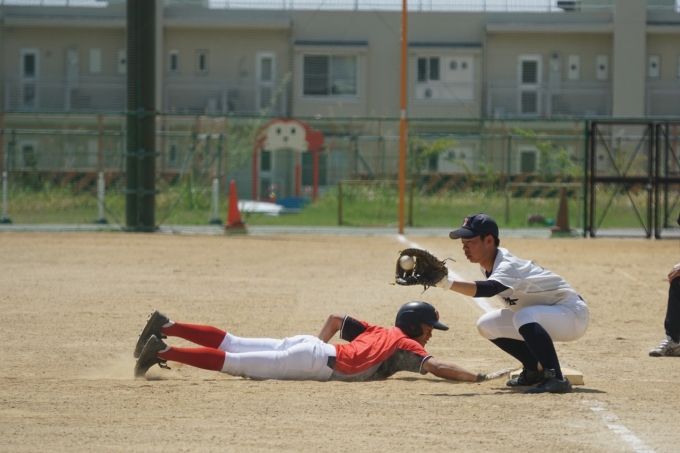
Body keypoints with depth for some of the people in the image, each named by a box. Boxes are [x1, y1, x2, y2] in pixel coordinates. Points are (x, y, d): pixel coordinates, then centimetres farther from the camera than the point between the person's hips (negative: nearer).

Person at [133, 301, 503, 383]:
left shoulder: (379, 331, 25)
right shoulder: (406, 345, 0)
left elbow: (335, 318, 30)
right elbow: (436, 367, -15)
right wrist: (477, 378, -11)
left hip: (308, 346, 8)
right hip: (314, 363, -8)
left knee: (229, 345, 7)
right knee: (234, 362, -14)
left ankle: (164, 327, 3)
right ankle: (161, 352, -21)